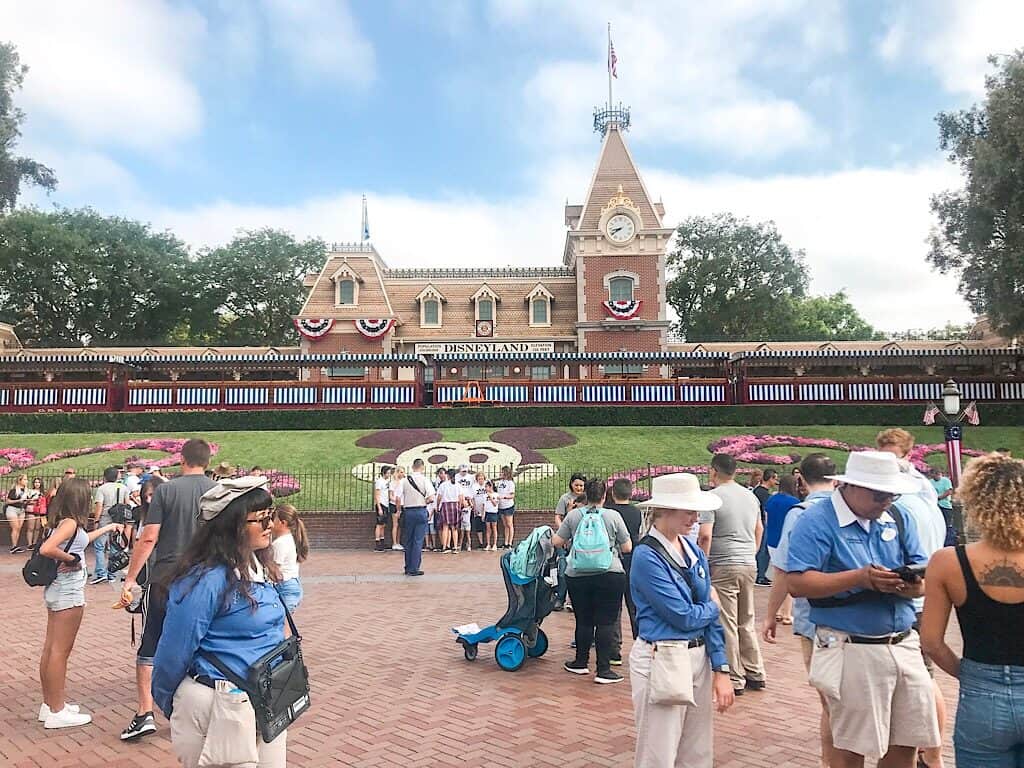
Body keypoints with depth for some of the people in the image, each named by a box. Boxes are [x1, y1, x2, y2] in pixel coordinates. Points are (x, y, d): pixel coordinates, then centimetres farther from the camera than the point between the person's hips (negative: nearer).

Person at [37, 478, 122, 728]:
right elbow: (46, 549, -33)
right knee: (60, 651, -2)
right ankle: (57, 712, 5)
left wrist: (107, 528, 38)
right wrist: (70, 559, -19)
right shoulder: (70, 522, -18)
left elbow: (80, 540, 29)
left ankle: (49, 704, 25)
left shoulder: (63, 521, 9)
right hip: (69, 592, -9)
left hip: (57, 590, 9)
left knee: (50, 648, 14)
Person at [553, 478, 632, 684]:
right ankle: (604, 670, 1)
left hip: (577, 575, 2)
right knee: (606, 622, 1)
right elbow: (627, 547, 2)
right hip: (610, 575, -2)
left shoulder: (573, 515, 2)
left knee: (583, 620, 14)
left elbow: (556, 541, 5)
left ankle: (581, 662, 27)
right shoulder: (613, 516, -2)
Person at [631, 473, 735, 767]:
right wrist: (712, 607, 2)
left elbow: (711, 616, 7)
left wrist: (721, 670, 1)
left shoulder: (695, 552, 6)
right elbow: (685, 617, -17)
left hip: (700, 658, 7)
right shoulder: (647, 556, -16)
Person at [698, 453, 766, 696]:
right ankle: (755, 674, 24)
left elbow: (705, 535, -19)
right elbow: (759, 529, 23)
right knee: (747, 622, 17)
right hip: (749, 566, 7)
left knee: (727, 625, 1)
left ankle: (734, 680, 6)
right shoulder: (751, 496, 12)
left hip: (724, 566, -7)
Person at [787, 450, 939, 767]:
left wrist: (913, 586, -15)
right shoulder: (818, 521, -11)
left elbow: (924, 577, 9)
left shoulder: (899, 519, 9)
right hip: (853, 650, -6)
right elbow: (797, 583, -19)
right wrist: (859, 578, -27)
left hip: (905, 644, 6)